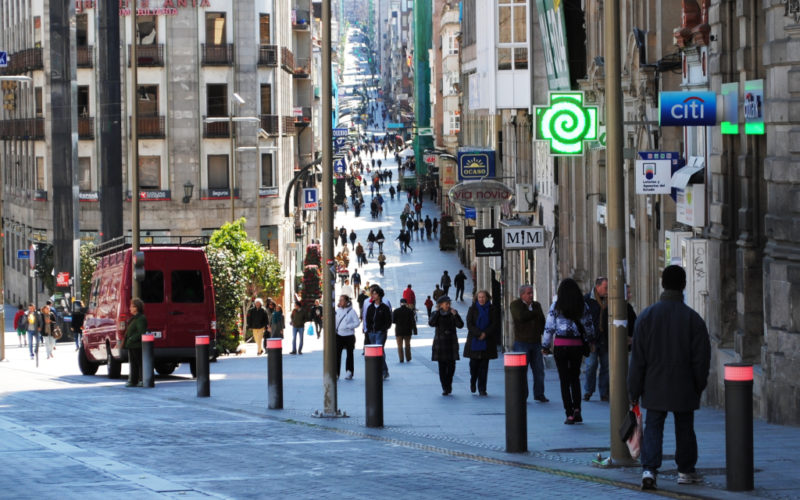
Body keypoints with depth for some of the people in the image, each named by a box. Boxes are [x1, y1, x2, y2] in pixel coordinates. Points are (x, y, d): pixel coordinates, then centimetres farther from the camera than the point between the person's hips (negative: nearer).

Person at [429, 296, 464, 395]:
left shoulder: (453, 313, 4)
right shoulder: (436, 314, 2)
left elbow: (460, 325, -7)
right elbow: (431, 323, -16)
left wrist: (455, 315, -20)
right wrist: (438, 312, -16)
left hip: (451, 343, 1)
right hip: (440, 343, -1)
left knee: (451, 365, -2)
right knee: (442, 367, -4)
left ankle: (448, 383, 23)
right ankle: (445, 388, 1)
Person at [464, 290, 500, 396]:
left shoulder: (493, 309, 4)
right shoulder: (472, 309, 3)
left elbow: (495, 325, -2)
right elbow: (469, 325, -4)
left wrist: (485, 334, -13)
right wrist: (479, 334, -16)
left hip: (487, 342, 0)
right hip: (474, 341, 0)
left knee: (484, 365, -1)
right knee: (474, 363, -1)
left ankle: (482, 389, 1)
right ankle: (473, 382, 26)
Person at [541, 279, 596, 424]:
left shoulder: (556, 307, -6)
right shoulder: (583, 307, 1)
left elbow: (549, 328, -5)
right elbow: (589, 326, 9)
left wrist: (546, 346, 4)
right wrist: (589, 341, 24)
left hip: (560, 345, -2)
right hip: (577, 345, 2)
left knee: (564, 380, 3)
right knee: (575, 377, 19)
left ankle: (569, 414, -1)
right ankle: (577, 409, 5)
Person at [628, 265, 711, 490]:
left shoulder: (647, 315, -5)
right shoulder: (693, 318, -8)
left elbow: (638, 356, -3)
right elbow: (702, 356, -4)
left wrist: (634, 388, 3)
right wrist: (699, 384, 9)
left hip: (654, 387, 0)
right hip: (684, 387, 0)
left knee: (653, 427, 2)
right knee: (684, 428, 13)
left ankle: (649, 469, -14)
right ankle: (686, 471, 22)